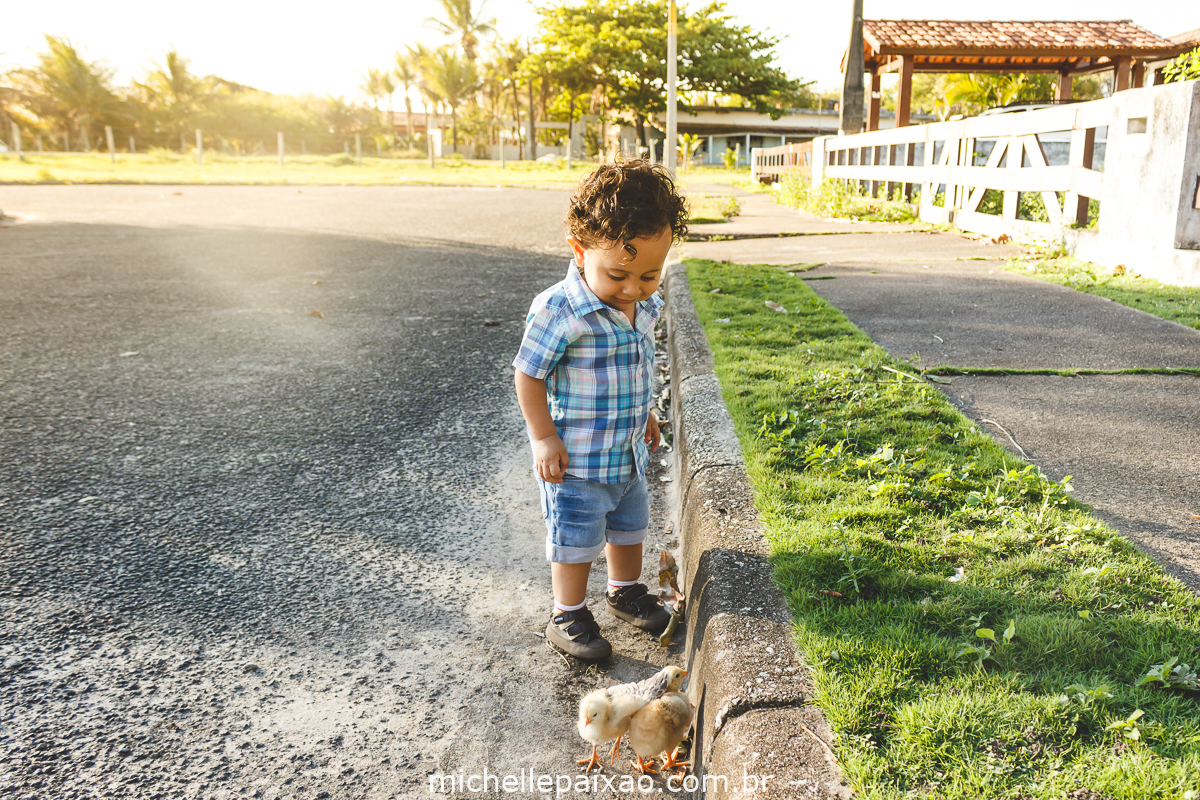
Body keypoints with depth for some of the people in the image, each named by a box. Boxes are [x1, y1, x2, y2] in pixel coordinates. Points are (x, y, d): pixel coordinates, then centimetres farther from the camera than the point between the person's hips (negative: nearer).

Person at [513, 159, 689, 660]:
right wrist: (543, 436, -18)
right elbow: (529, 375, -18)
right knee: (577, 540, 8)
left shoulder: (645, 307, -3)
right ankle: (568, 617, 28)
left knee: (630, 526, 24)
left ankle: (626, 591, 47)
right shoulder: (558, 310, -26)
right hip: (576, 459, -7)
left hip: (629, 451, 7)